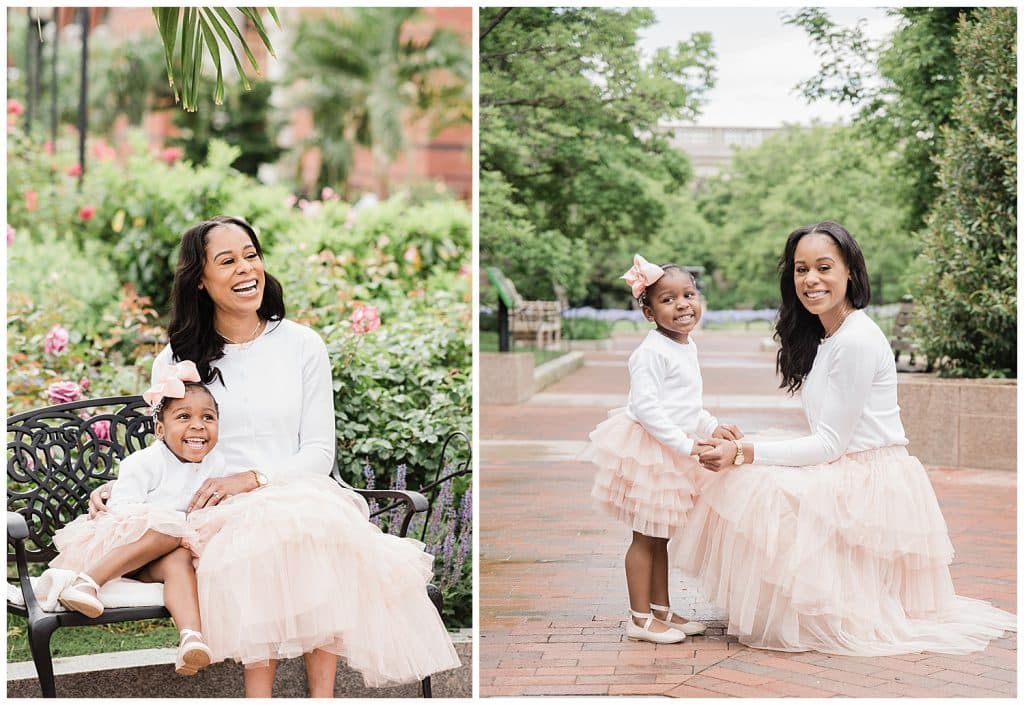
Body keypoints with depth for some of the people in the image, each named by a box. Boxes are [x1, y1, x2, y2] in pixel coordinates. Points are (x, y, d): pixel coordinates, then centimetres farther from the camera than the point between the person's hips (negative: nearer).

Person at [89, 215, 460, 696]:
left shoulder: (303, 345, 8)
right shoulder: (179, 359, 11)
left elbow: (319, 452, 3)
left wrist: (251, 478, -13)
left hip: (301, 498, 0)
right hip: (221, 514, 0)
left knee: (318, 526, -38)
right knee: (252, 537, -38)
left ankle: (321, 692, -32)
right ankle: (260, 694, -33)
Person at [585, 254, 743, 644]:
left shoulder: (688, 347, 11)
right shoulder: (652, 352, -18)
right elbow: (645, 406, -24)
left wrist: (712, 427, 11)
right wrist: (686, 444, -23)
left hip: (675, 453, 9)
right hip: (649, 450, -9)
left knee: (661, 536, 17)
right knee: (646, 537, 0)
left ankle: (661, 609, 26)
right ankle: (640, 619, 8)